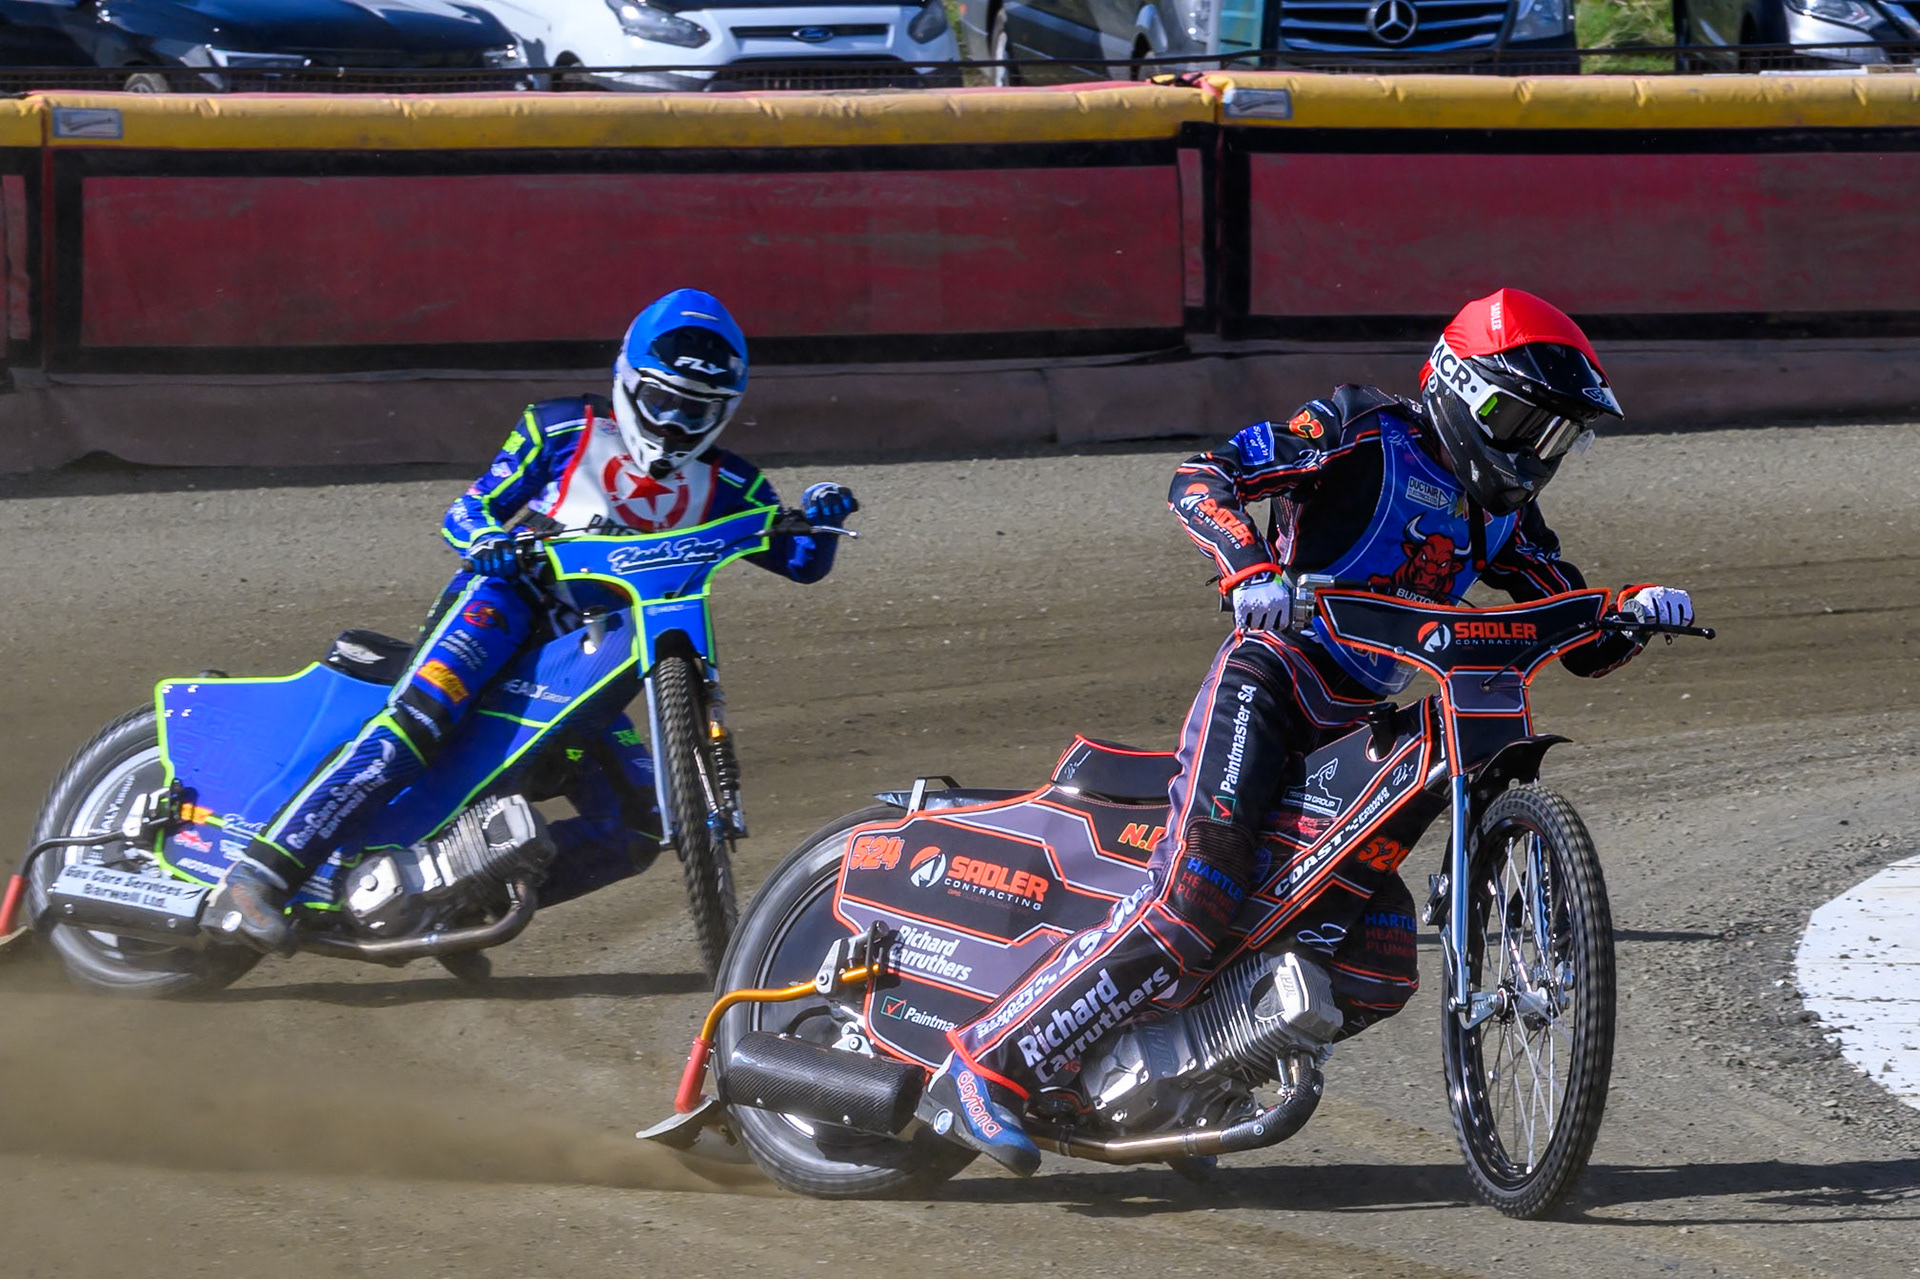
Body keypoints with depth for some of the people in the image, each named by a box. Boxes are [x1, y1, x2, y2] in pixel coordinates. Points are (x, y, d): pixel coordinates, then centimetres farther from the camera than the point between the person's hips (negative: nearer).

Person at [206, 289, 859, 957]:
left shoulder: (724, 487, 15)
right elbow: (467, 511, 4)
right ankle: (262, 873, -40)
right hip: (508, 601, -5)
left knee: (638, 831, -10)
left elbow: (802, 562, 11)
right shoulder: (564, 430, 6)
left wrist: (819, 518, -12)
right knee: (422, 718, -33)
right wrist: (487, 539, -20)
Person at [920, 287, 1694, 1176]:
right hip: (1265, 690, -8)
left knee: (1376, 977, -1)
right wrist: (1252, 572, -29)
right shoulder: (1369, 437, -2)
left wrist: (1637, 610, -2)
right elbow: (1202, 479, -11)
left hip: (1348, 736, 8)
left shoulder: (1503, 514, 19)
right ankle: (985, 1069, -23)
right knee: (1194, 902, -26)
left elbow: (1586, 646, 20)